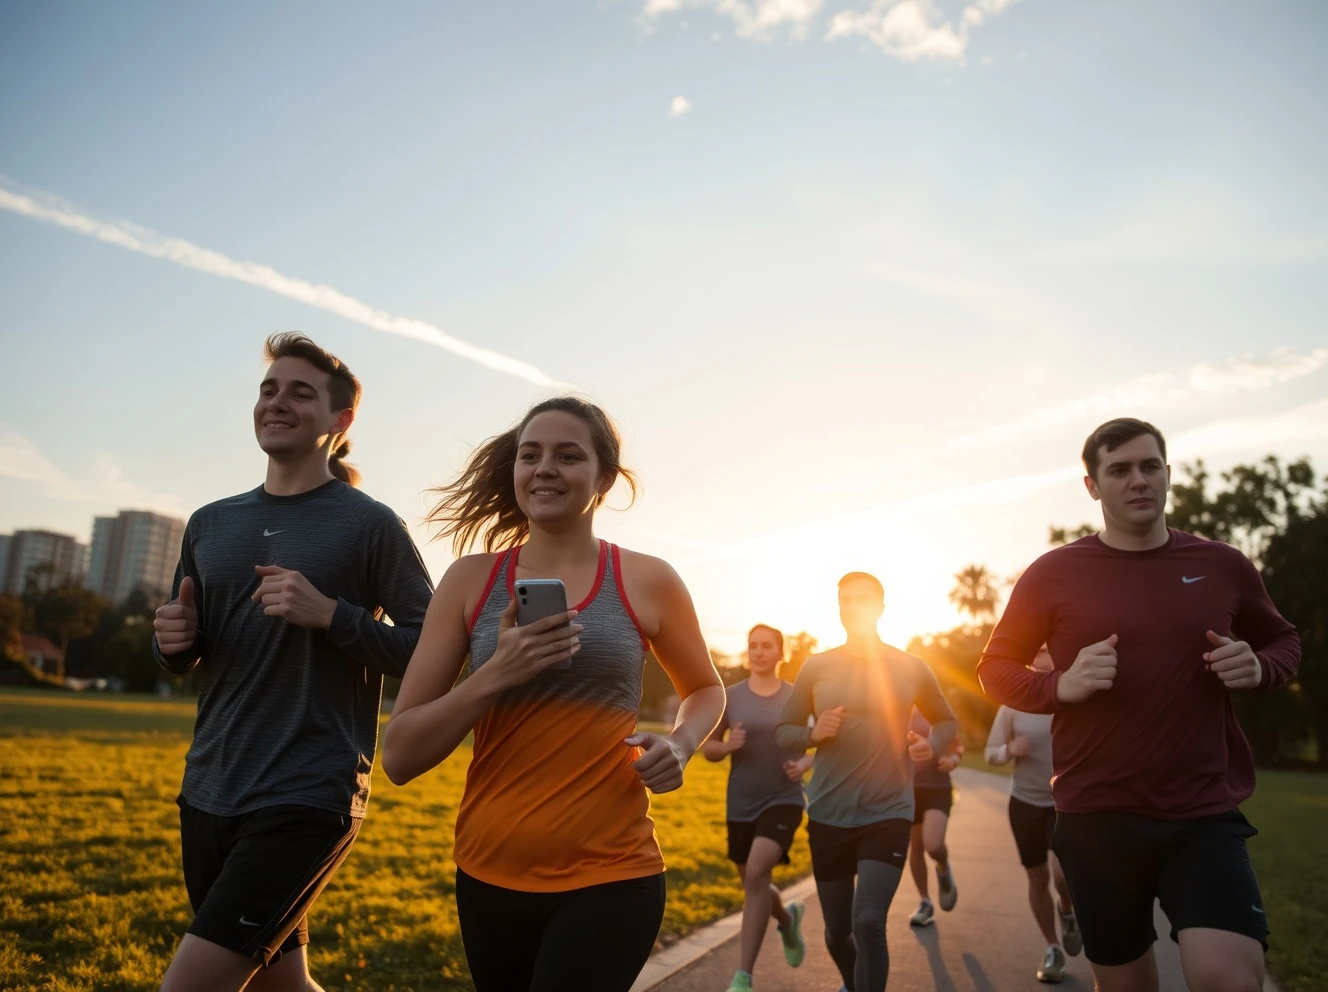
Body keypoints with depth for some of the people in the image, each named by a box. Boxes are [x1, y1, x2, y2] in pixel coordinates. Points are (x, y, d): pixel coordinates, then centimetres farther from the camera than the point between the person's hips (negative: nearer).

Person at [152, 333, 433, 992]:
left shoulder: (370, 525, -7)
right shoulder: (210, 524, 10)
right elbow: (180, 658, 19)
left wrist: (330, 614, -20)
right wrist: (173, 639, -4)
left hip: (307, 798, -6)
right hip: (207, 793, 6)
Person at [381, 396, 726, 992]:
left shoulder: (648, 582, -5)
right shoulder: (471, 580, -3)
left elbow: (705, 689, 13)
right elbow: (399, 757, -5)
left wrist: (679, 746, -8)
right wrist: (496, 673, -21)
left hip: (608, 880, -2)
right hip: (488, 877, 3)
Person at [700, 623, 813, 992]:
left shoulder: (797, 697, -3)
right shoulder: (730, 696, -1)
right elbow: (707, 748, 4)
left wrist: (806, 763, -11)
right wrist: (726, 746, -17)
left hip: (783, 800, -3)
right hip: (740, 805, 3)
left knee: (756, 874, -22)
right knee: (753, 885, 15)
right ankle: (788, 917, 52)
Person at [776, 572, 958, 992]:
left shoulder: (911, 668, -1)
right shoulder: (816, 666, -1)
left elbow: (946, 720, 15)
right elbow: (783, 731, 4)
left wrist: (932, 745, -6)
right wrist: (813, 733, -17)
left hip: (889, 814, -2)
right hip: (828, 816, 2)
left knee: (869, 923, -19)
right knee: (837, 932, 13)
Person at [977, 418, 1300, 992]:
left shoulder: (1223, 566, 3)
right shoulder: (1053, 574, -3)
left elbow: (1283, 641, 18)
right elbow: (995, 669, 3)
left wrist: (1259, 668, -5)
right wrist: (1062, 685, -17)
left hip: (1204, 814, 0)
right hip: (1096, 816, 0)